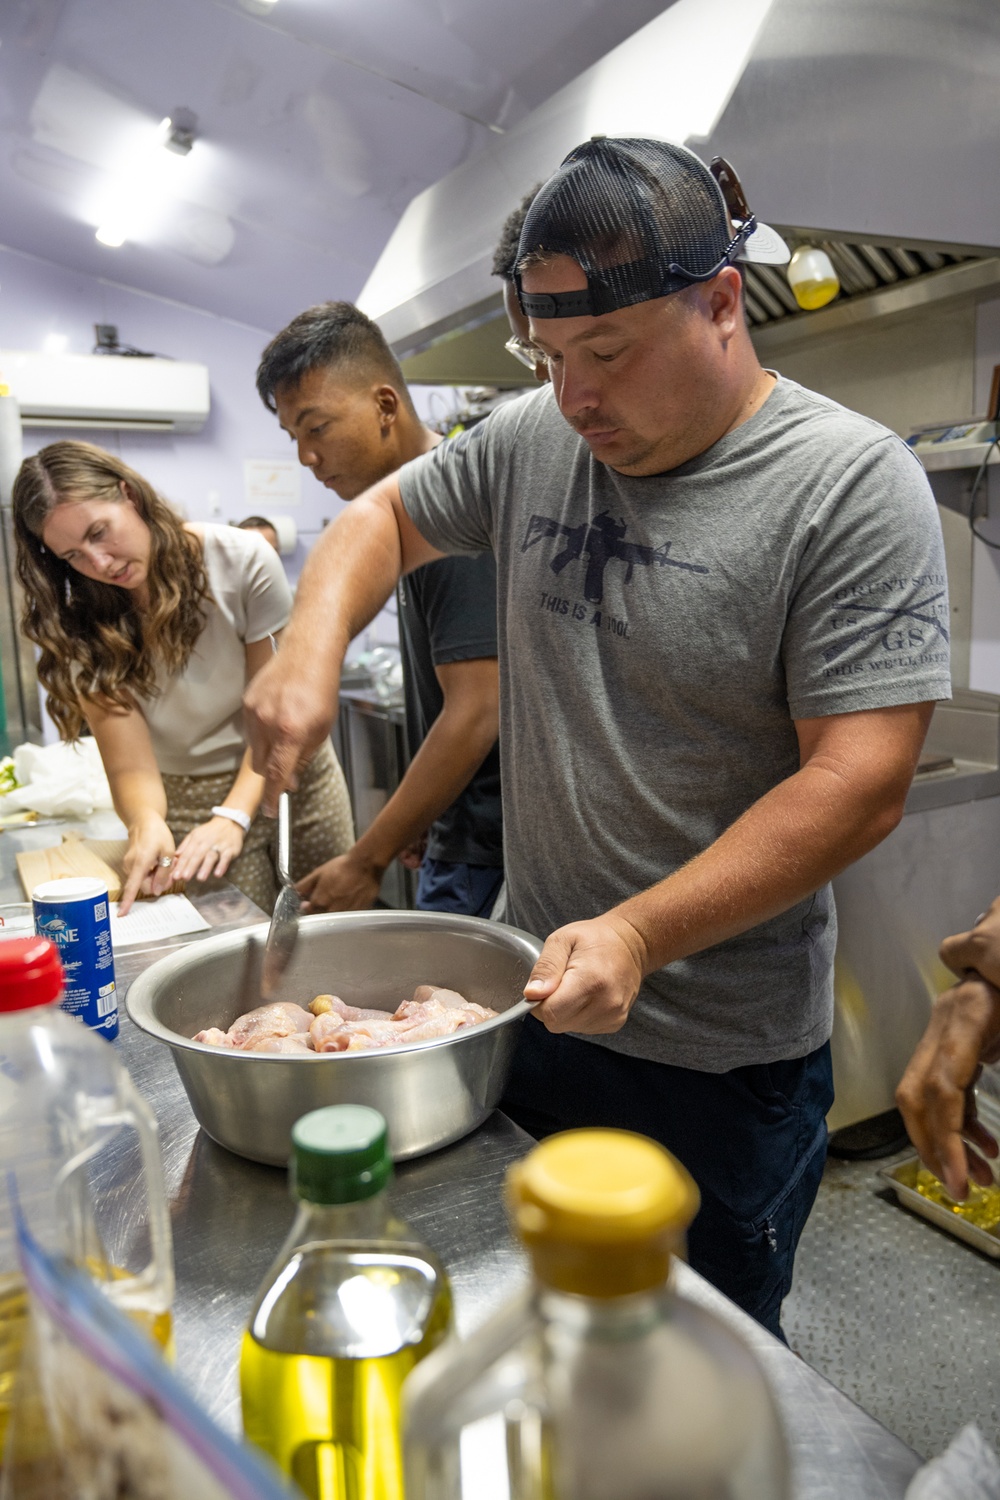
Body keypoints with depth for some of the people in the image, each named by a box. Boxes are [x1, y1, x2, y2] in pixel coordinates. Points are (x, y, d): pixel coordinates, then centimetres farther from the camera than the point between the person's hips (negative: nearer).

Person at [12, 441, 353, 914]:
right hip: (186, 802, 1)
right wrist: (146, 821, -41)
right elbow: (131, 767, -18)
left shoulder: (242, 560, -17)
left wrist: (234, 815, -27)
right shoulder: (83, 629, -11)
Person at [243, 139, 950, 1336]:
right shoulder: (533, 441, 0)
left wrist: (639, 936, -28)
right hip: (529, 1000, 5)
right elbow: (386, 517, 15)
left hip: (723, 1056, -4)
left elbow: (861, 782, -20)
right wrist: (311, 646, -5)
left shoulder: (852, 483, -16)